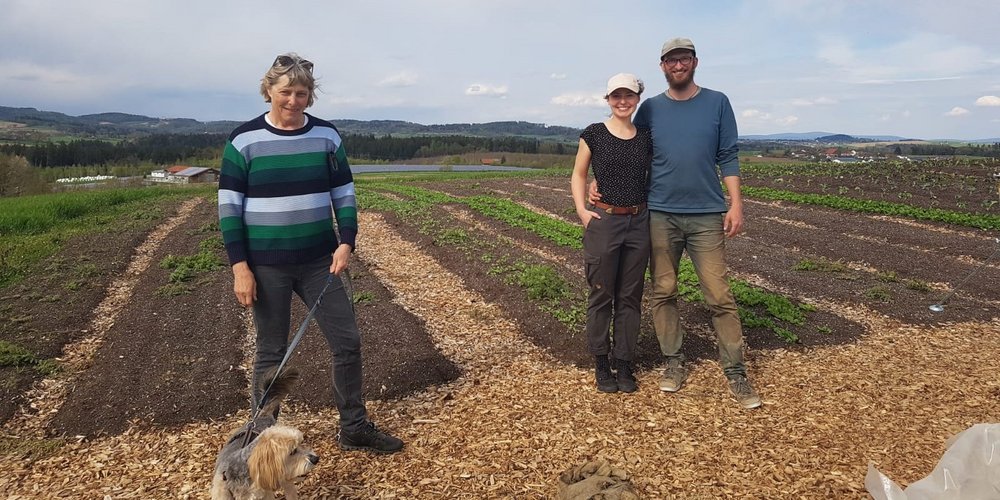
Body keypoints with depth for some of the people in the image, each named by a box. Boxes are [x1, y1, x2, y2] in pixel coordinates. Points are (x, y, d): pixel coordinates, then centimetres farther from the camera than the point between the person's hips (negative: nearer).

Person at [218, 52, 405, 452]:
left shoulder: (327, 136, 3)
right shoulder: (244, 141, -5)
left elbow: (344, 194, 7)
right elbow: (229, 207, -5)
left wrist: (346, 243, -7)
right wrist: (240, 266, -11)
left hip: (320, 262, 3)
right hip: (266, 267, -3)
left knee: (347, 342, 4)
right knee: (271, 353, 7)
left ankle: (354, 428, 22)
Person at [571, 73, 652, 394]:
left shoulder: (646, 137, 7)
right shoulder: (594, 134, -1)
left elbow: (653, 176, 16)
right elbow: (578, 175, 5)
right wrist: (581, 210, -8)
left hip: (639, 223, 3)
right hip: (603, 222, -3)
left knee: (630, 296, 9)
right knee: (601, 295, 5)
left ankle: (624, 364, 21)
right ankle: (601, 364, 19)